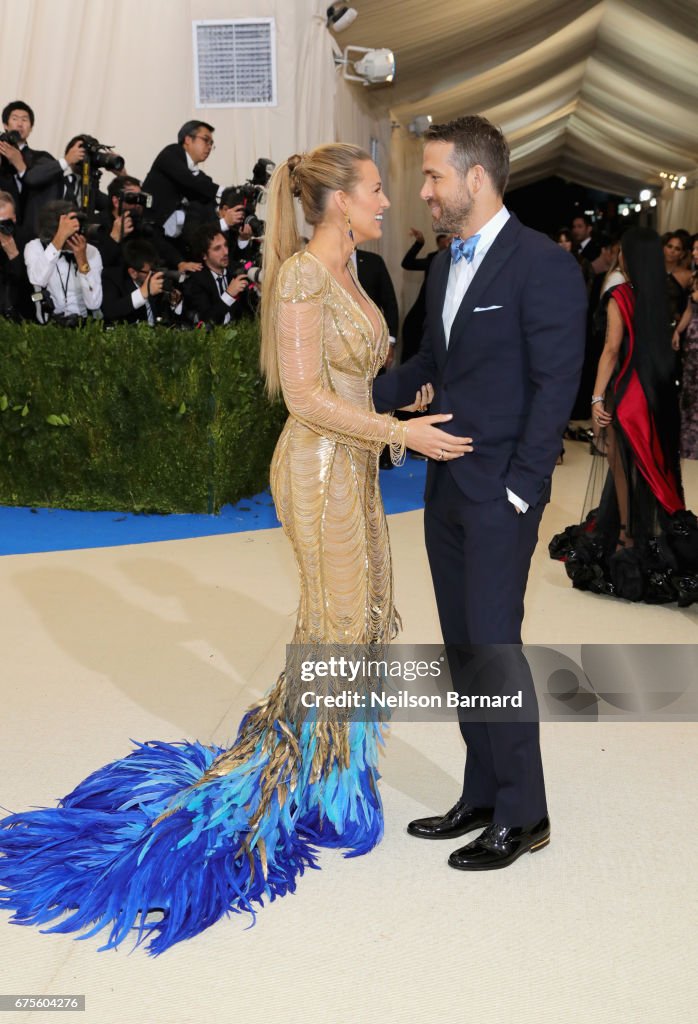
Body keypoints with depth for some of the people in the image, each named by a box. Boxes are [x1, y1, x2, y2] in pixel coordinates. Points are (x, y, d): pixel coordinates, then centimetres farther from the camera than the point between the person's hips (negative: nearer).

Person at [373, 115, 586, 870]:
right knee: (461, 645, 12)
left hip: (500, 490, -8)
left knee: (494, 644, -5)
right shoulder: (445, 266, 13)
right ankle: (482, 795, 25)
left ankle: (521, 815, 11)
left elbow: (554, 385, -14)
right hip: (447, 483, 8)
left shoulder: (543, 265, -11)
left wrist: (519, 489, -17)